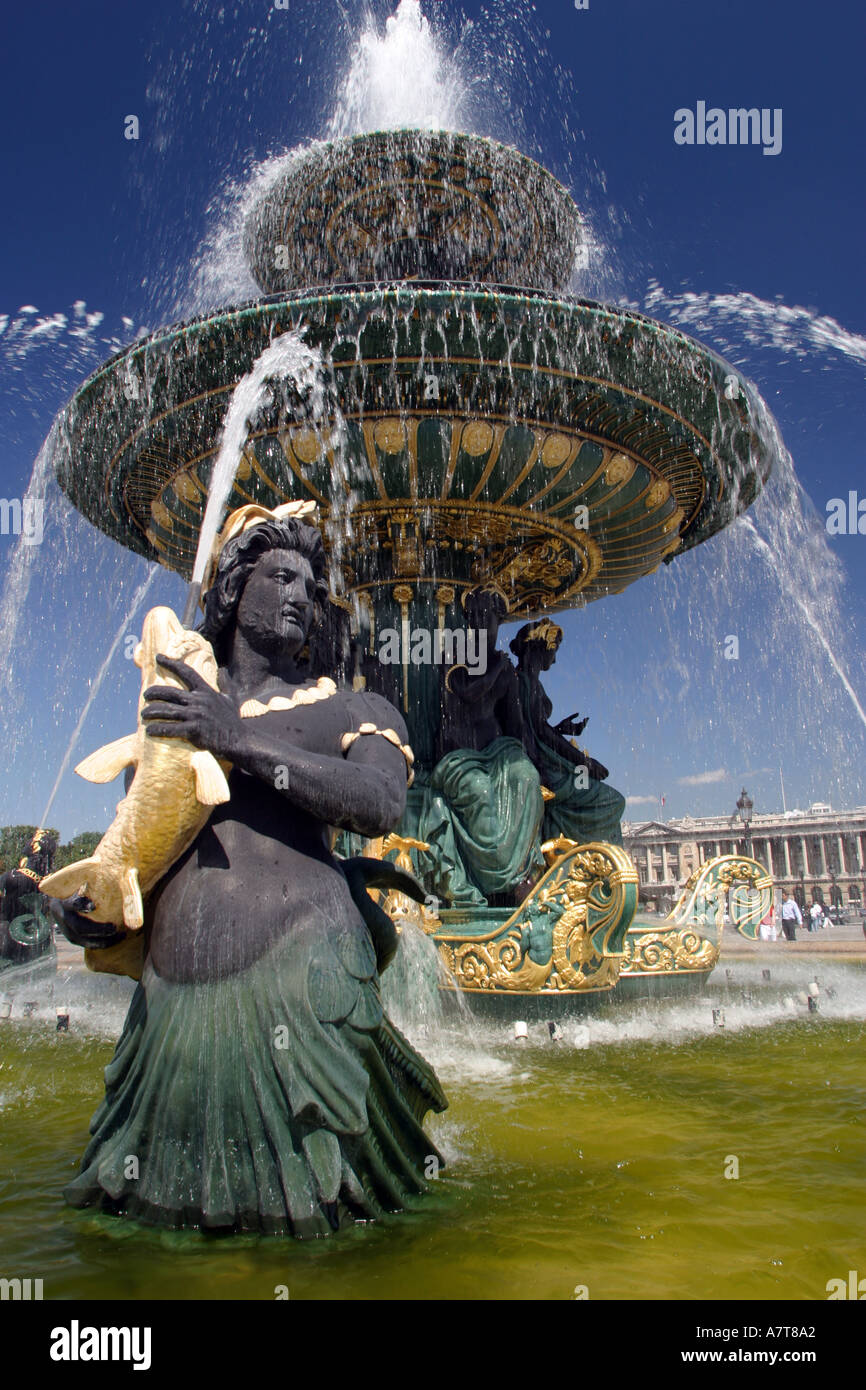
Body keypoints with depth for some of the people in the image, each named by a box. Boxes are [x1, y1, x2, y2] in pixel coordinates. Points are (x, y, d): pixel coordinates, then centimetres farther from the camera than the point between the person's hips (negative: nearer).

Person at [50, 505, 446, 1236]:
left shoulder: (353, 710, 8)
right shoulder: (172, 715, 20)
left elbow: (378, 805, -13)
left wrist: (244, 741, -13)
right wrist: (99, 908, 6)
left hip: (296, 978, -4)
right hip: (174, 1002, 4)